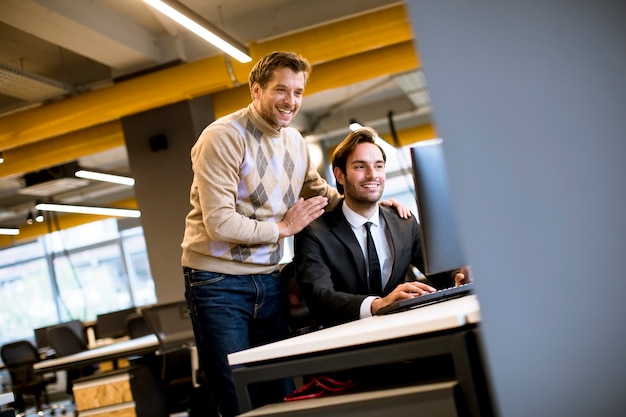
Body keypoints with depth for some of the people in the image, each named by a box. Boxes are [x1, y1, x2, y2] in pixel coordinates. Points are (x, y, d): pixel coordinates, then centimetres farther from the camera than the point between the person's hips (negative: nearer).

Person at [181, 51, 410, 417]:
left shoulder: (294, 140, 8)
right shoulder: (223, 137, -14)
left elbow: (322, 194, 22)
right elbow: (219, 224, -20)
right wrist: (284, 227, -11)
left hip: (268, 280, 6)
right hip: (218, 282, -6)